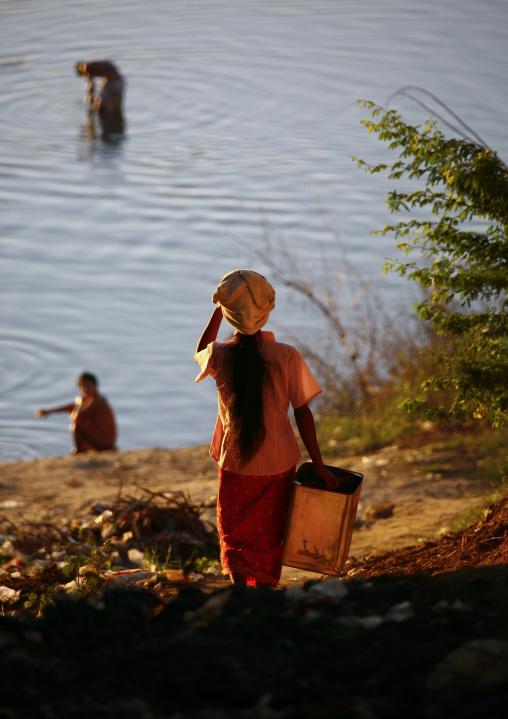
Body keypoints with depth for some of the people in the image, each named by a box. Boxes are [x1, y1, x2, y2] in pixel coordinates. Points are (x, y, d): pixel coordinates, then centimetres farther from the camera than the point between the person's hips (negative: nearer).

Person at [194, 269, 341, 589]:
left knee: (234, 538, 13)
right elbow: (303, 413, -10)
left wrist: (218, 311, 11)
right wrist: (320, 466, -3)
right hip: (278, 464, 0)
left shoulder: (220, 356, -13)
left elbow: (200, 352, 14)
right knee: (269, 538, 18)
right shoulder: (287, 356, -16)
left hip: (235, 465, 0)